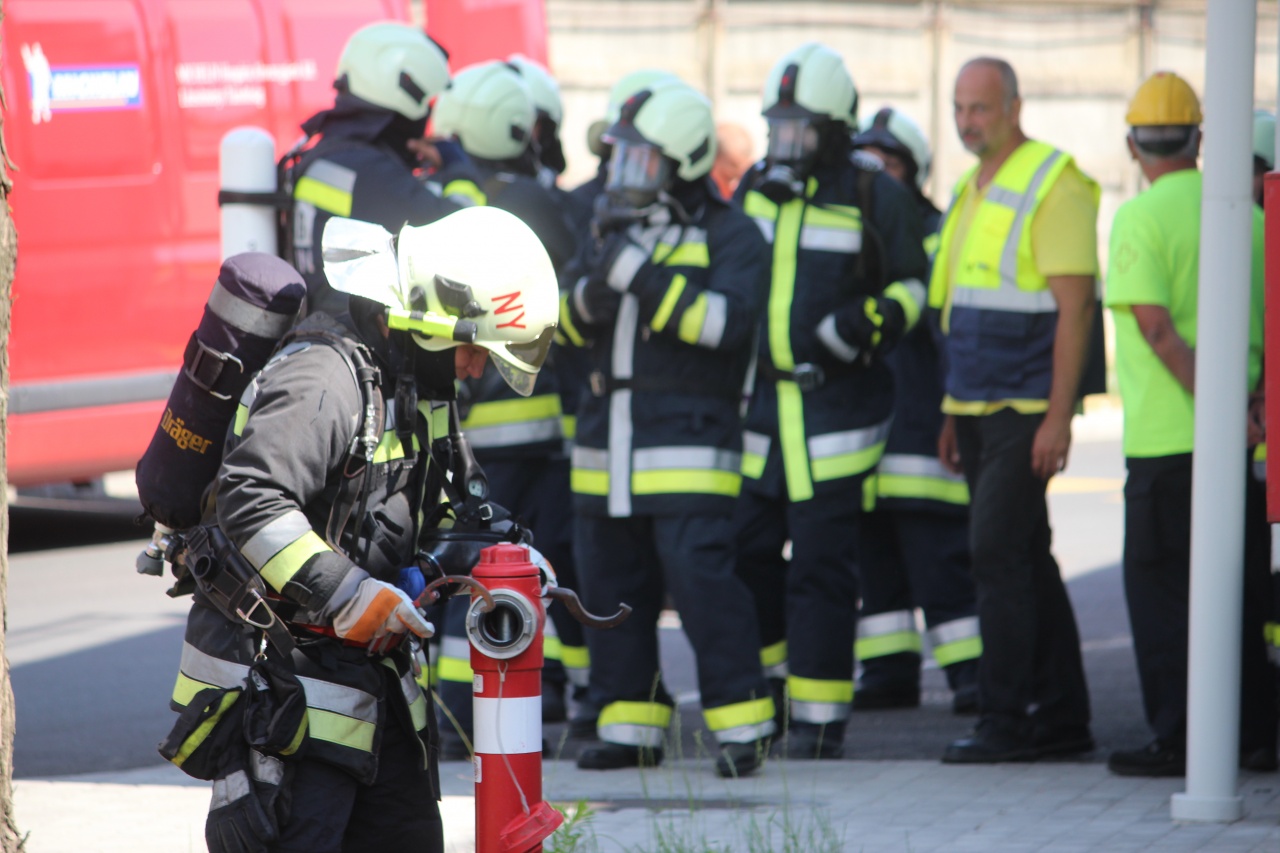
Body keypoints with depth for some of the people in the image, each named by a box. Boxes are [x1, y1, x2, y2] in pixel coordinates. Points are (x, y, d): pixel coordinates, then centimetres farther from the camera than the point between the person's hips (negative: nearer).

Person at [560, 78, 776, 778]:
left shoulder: (729, 235, -3)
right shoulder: (613, 229, 18)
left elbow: (727, 320, -19)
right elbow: (565, 322, 16)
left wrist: (644, 279, -23)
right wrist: (589, 297, -7)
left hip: (687, 439, -7)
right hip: (607, 435, 7)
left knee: (701, 577, -13)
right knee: (612, 587, 8)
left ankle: (742, 726, -8)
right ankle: (630, 727, 15)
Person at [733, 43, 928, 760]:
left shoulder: (874, 195, -3)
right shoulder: (755, 189, 13)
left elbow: (914, 286, -1)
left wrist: (861, 324, -16)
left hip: (836, 405, -5)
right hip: (758, 403, 5)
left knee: (822, 564, -5)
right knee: (745, 551, 7)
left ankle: (820, 714, 1)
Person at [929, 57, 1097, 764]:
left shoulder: (1054, 185, -10)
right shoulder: (973, 190, 17)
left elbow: (1074, 308, -15)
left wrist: (1059, 415, -20)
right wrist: (953, 414, 19)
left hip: (1027, 407, -9)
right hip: (980, 407, 9)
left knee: (997, 552, -12)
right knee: (1025, 559, 10)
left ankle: (1005, 719, -10)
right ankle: (1061, 717, 16)